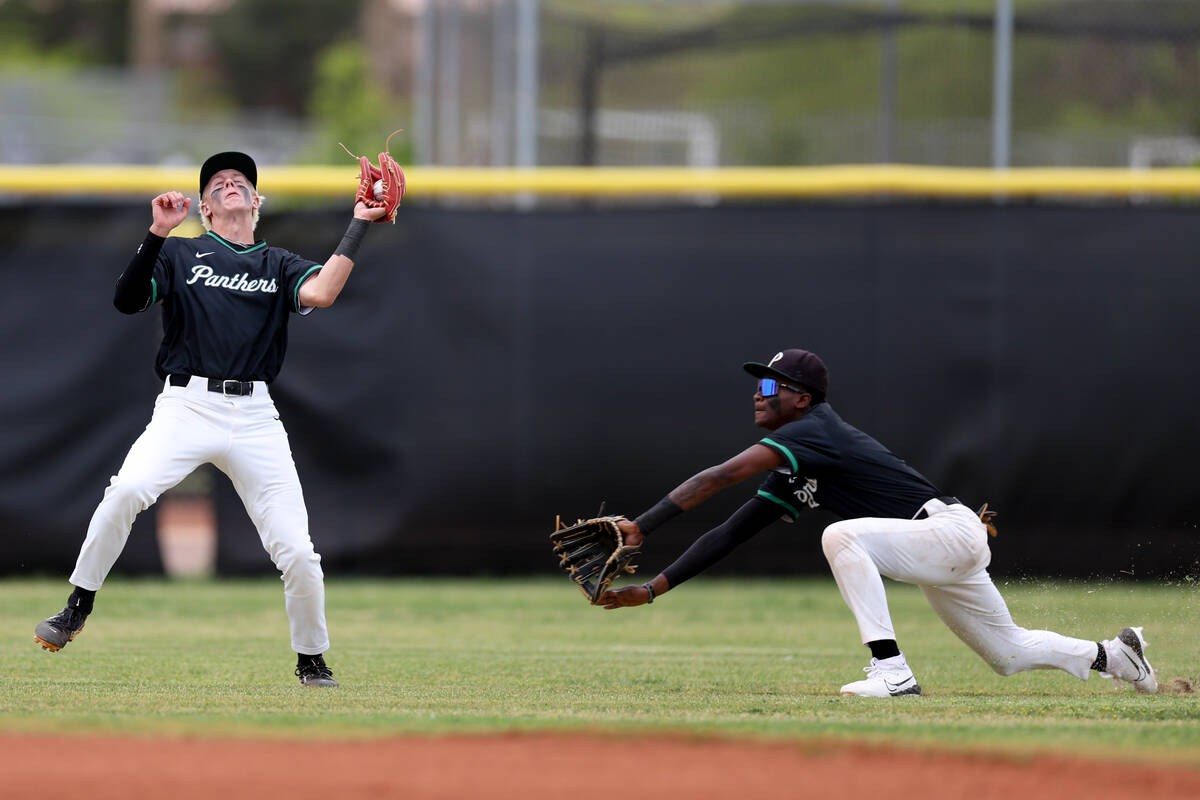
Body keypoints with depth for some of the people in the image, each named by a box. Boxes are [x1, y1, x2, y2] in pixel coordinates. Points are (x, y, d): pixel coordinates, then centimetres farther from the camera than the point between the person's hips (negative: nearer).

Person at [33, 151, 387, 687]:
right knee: (128, 490, -31)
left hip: (254, 417, 2)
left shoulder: (278, 265, 16)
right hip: (187, 406, -2)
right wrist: (157, 234, -15)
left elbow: (320, 293, -6)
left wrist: (359, 225, -4)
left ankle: (312, 662, 16)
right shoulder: (180, 253, 11)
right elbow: (127, 300, -4)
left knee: (297, 553, -6)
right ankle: (77, 609, -16)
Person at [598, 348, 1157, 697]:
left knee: (843, 536, -31)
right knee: (1008, 654, 22)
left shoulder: (813, 430, -16)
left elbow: (722, 477, -27)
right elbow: (731, 533, 11)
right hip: (945, 548, 10)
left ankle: (891, 671, -29)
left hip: (951, 532, -10)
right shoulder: (790, 477, 12)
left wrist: (643, 527, -32)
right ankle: (1111, 656, 41)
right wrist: (652, 589, 3)